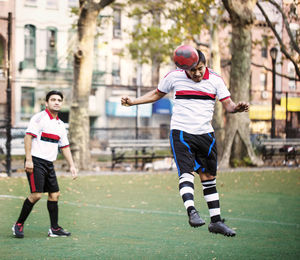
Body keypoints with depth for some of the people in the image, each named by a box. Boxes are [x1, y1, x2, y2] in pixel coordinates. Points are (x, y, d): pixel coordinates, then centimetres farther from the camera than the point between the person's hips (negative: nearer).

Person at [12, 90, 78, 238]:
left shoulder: (60, 124, 16)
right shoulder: (39, 118, -7)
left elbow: (65, 146, 21)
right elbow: (28, 137, -13)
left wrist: (72, 165, 15)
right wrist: (28, 159, -20)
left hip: (49, 164, 8)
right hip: (36, 162, -8)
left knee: (54, 194, 6)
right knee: (36, 194, -15)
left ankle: (54, 229, 14)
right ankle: (19, 225, -2)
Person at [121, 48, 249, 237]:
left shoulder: (215, 80, 1)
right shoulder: (175, 76, -1)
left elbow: (227, 104, -3)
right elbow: (157, 94, 15)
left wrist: (236, 108, -26)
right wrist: (133, 101, 6)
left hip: (205, 134, 3)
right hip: (181, 132, -2)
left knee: (209, 177, 8)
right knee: (187, 172, -21)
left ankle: (216, 221, 15)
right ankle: (191, 211, -35)